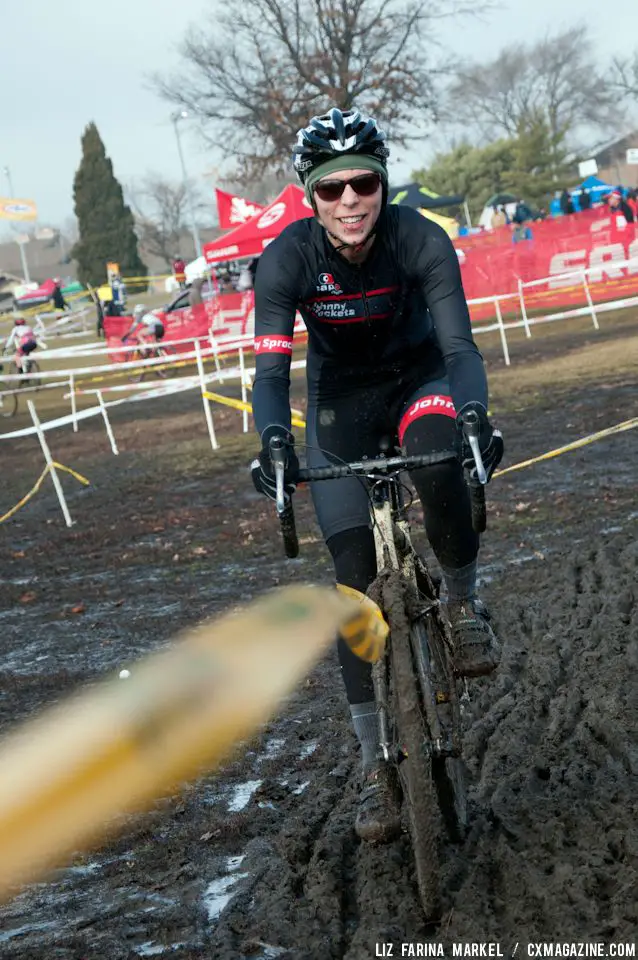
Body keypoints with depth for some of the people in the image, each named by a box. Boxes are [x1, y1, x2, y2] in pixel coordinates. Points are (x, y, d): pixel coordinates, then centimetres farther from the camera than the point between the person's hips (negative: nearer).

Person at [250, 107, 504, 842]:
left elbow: (459, 345, -31)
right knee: (356, 576, -6)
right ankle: (376, 763, 2)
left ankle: (463, 601, -10)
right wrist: (274, 442, -50)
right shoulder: (288, 257, -24)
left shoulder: (420, 240, -25)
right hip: (340, 402, 1)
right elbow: (271, 368, -30)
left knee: (439, 464, -38)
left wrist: (474, 416, -51)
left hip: (417, 379, -1)